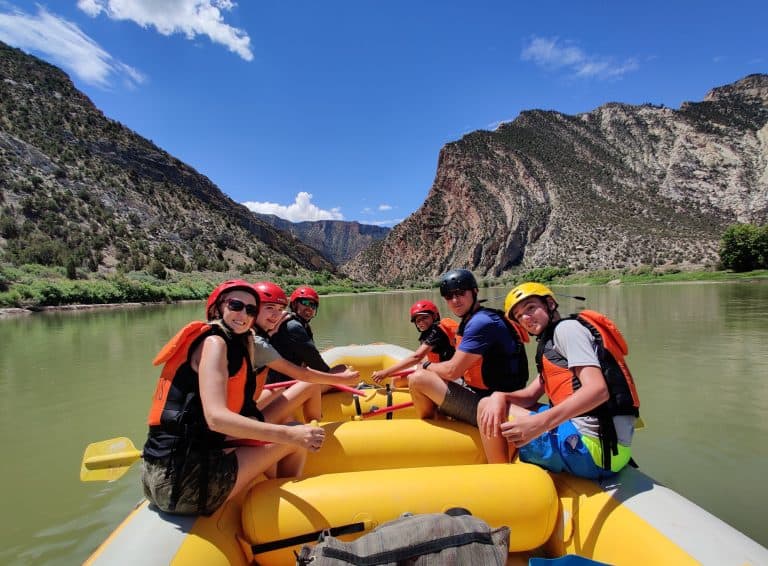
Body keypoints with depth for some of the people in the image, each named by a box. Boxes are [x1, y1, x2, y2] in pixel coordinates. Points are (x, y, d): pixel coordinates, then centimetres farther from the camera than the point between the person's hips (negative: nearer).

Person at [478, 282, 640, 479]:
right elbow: (529, 396, 14)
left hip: (590, 448, -10)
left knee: (486, 405, -9)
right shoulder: (552, 343, 23)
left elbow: (597, 390, -21)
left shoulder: (567, 327, -6)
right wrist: (500, 395, -8)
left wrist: (540, 423, -31)